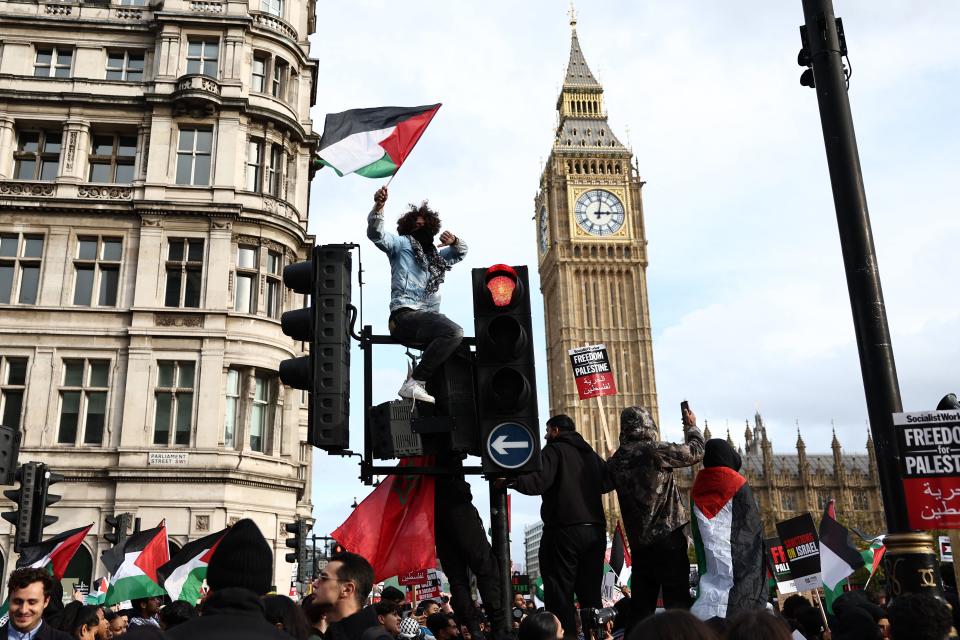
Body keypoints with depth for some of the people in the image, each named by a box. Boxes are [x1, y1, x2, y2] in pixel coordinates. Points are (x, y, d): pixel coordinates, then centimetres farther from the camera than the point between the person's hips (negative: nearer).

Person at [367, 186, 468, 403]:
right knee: (453, 331, -30)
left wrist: (454, 241, 10)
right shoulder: (402, 243, 13)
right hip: (405, 314, -7)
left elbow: (461, 252, 35)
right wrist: (378, 206, -22)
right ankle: (414, 383, -30)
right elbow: (376, 234, -3)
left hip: (428, 316, 7)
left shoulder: (435, 255, 32)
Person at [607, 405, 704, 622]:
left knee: (641, 604, 11)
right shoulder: (655, 451, -12)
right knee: (677, 599, -2)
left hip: (638, 541, 6)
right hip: (668, 535, -6)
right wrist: (691, 426, 17)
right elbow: (696, 451, -3)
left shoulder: (615, 461, 5)